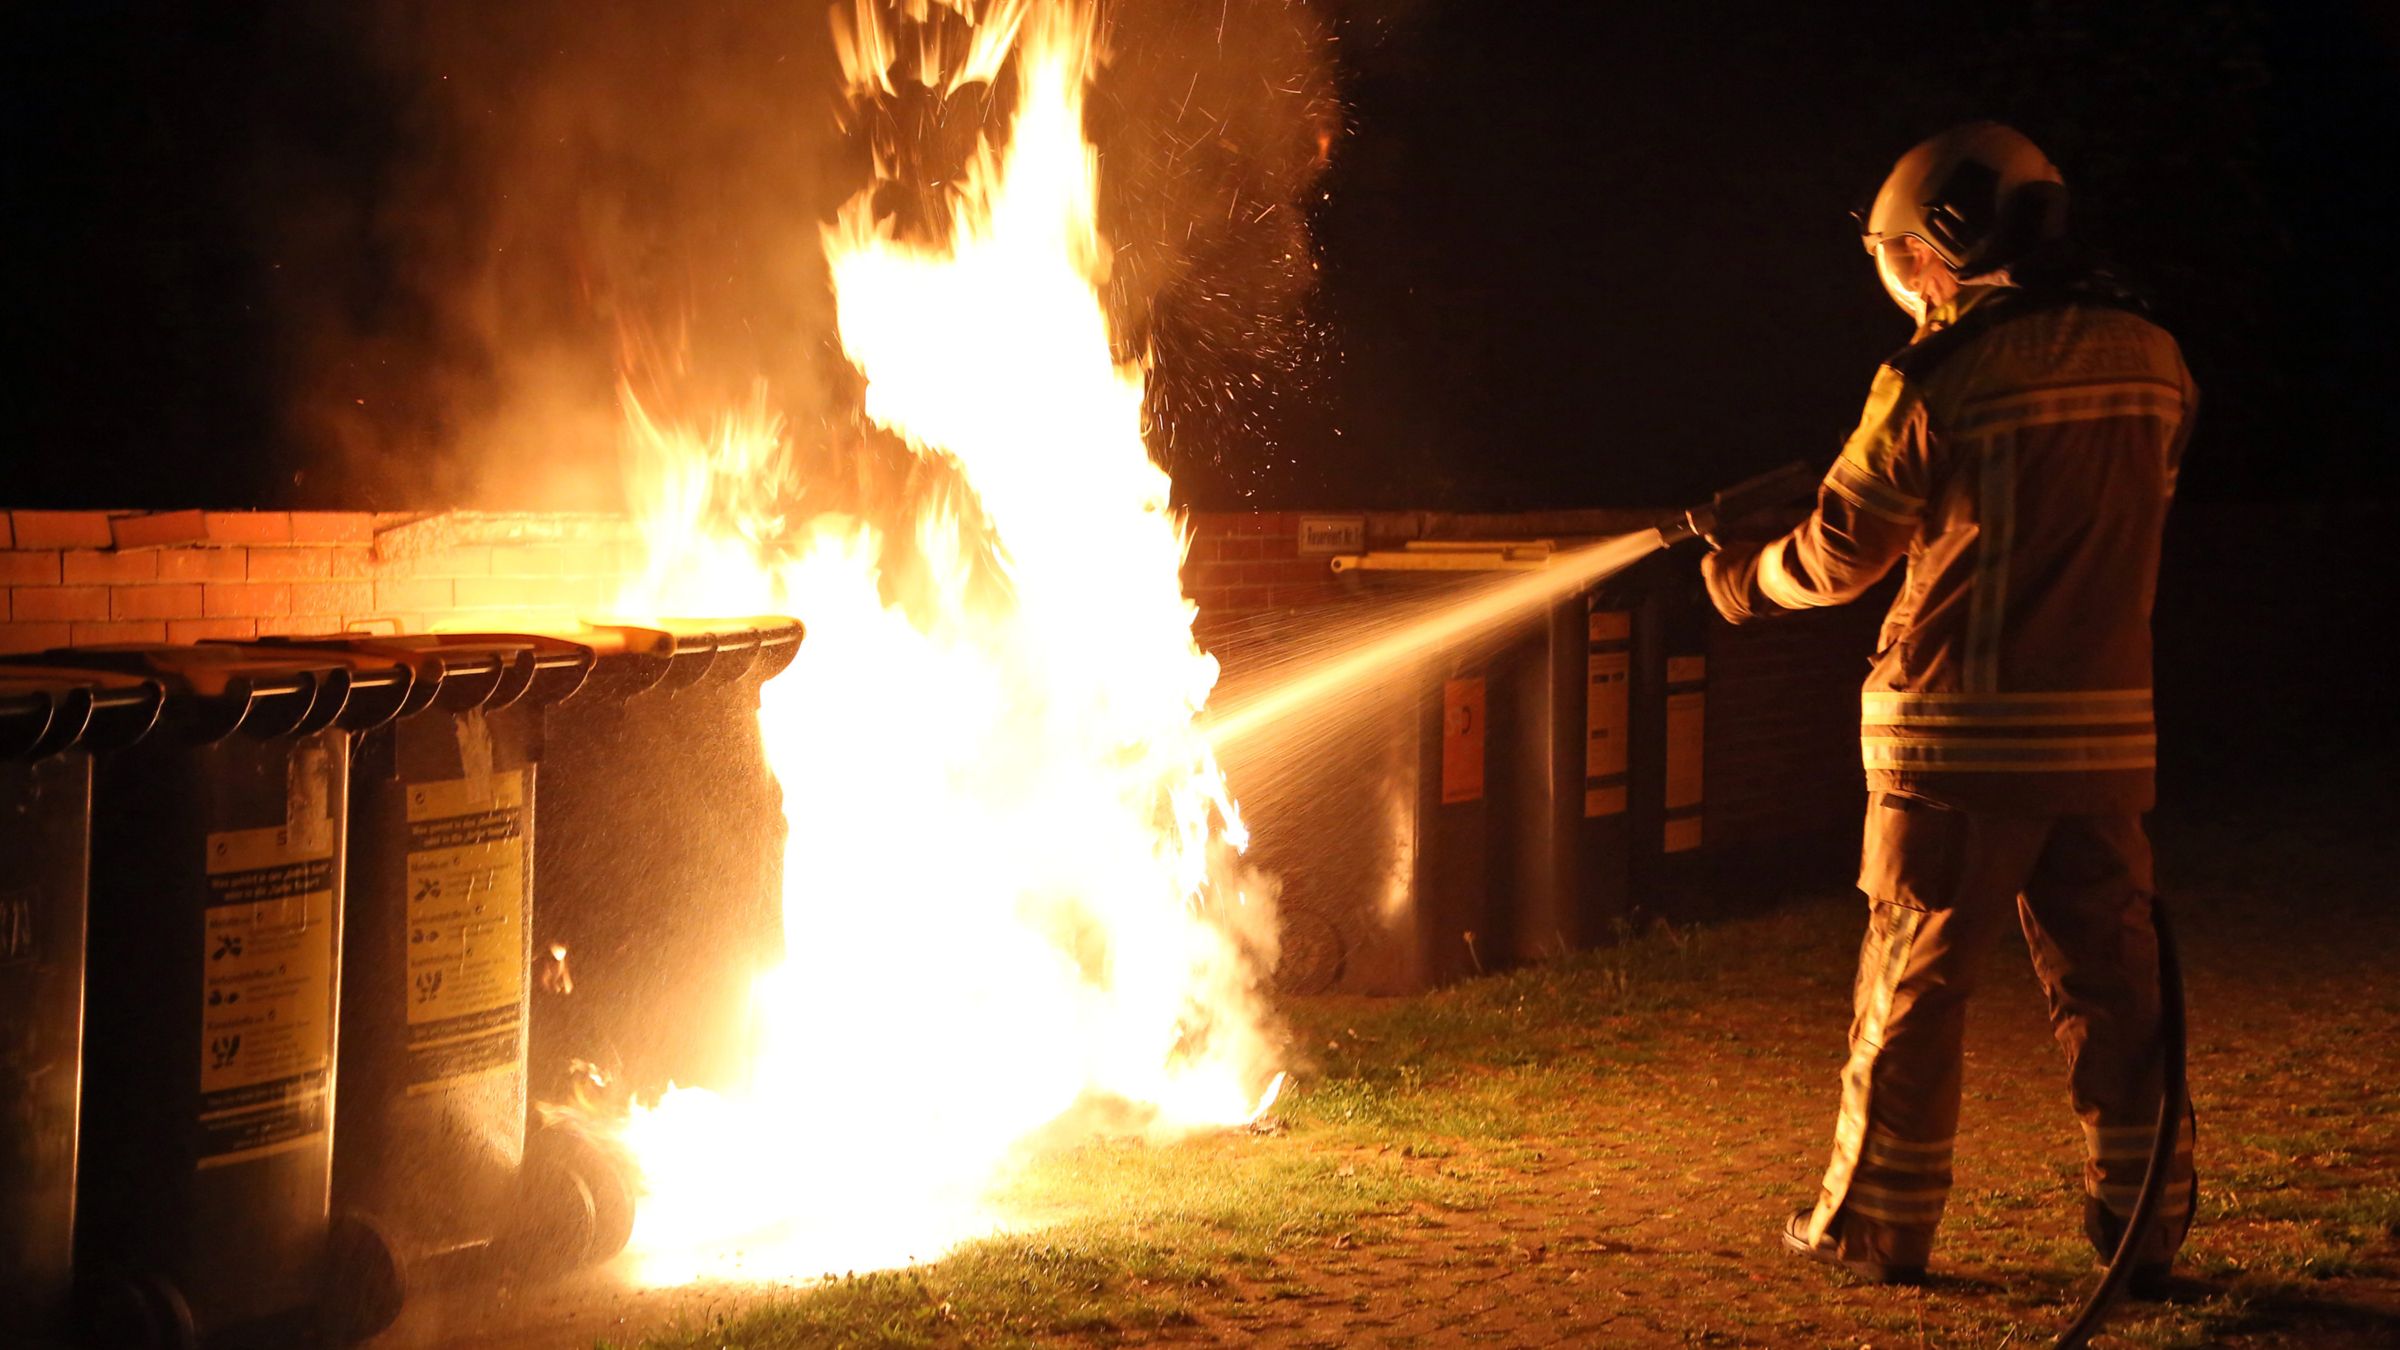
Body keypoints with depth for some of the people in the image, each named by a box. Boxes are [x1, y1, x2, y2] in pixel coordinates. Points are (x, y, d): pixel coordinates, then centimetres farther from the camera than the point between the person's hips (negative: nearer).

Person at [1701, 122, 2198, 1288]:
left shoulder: (1939, 378, -12)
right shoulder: (2149, 356, 4)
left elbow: (1840, 553, -5)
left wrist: (1746, 581, 13)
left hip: (1960, 732, -5)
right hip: (2105, 728, 5)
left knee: (1913, 984, 5)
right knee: (2106, 978, 10)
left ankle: (1876, 1225, 13)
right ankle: (2143, 1222, 12)